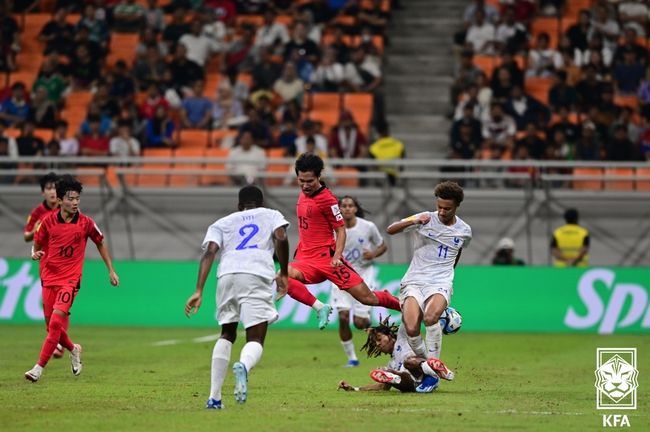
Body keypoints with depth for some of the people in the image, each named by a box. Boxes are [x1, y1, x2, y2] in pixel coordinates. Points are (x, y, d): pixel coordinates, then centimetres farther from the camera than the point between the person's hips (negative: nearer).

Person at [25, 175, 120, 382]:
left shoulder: (85, 223, -4)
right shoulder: (49, 221, -2)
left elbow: (100, 243, 12)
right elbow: (37, 244, 11)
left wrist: (111, 271, 14)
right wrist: (35, 254, -13)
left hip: (70, 279, -3)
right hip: (49, 277, 3)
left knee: (56, 321, -19)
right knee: (52, 325, 8)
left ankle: (39, 368, -17)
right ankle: (73, 349, 39)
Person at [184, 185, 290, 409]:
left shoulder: (222, 223, 28)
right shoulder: (271, 215, 26)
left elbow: (209, 252, 10)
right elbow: (281, 238, 3)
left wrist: (199, 291, 2)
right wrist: (283, 274, 13)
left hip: (227, 275, 3)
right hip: (257, 276, -3)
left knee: (227, 334, 23)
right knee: (255, 340, -2)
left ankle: (214, 397, 15)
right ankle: (243, 366, -41)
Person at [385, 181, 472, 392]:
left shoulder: (464, 231, 9)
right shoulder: (425, 219, 0)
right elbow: (390, 230, -9)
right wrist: (413, 222, -25)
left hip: (440, 283, 0)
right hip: (414, 281, 0)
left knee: (430, 317, -32)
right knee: (411, 329, -23)